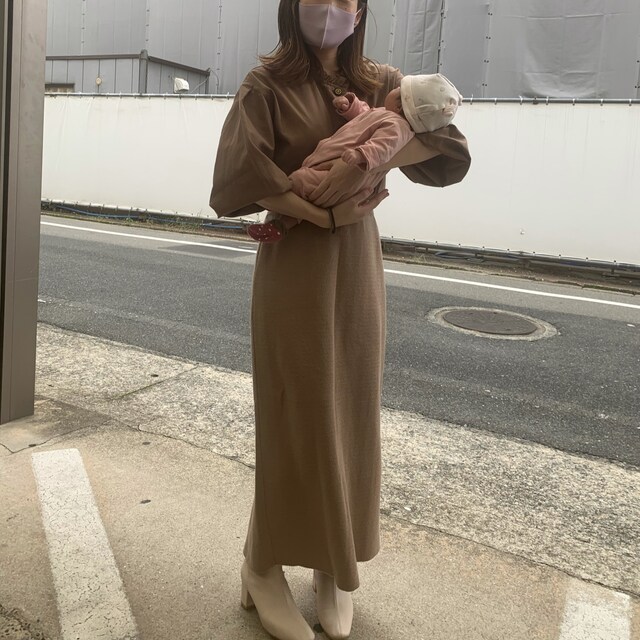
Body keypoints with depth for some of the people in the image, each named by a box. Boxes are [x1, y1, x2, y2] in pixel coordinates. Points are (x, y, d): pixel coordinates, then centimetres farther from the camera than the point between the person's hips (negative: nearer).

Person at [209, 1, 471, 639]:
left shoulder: (381, 85, 8)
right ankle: (264, 567, 19)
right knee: (294, 416, 1)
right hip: (293, 269, -3)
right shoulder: (267, 85, -2)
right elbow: (239, 177, -15)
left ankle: (334, 567, 24)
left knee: (349, 416, 8)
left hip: (358, 271, 4)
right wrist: (324, 213, -18)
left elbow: (450, 149, -5)